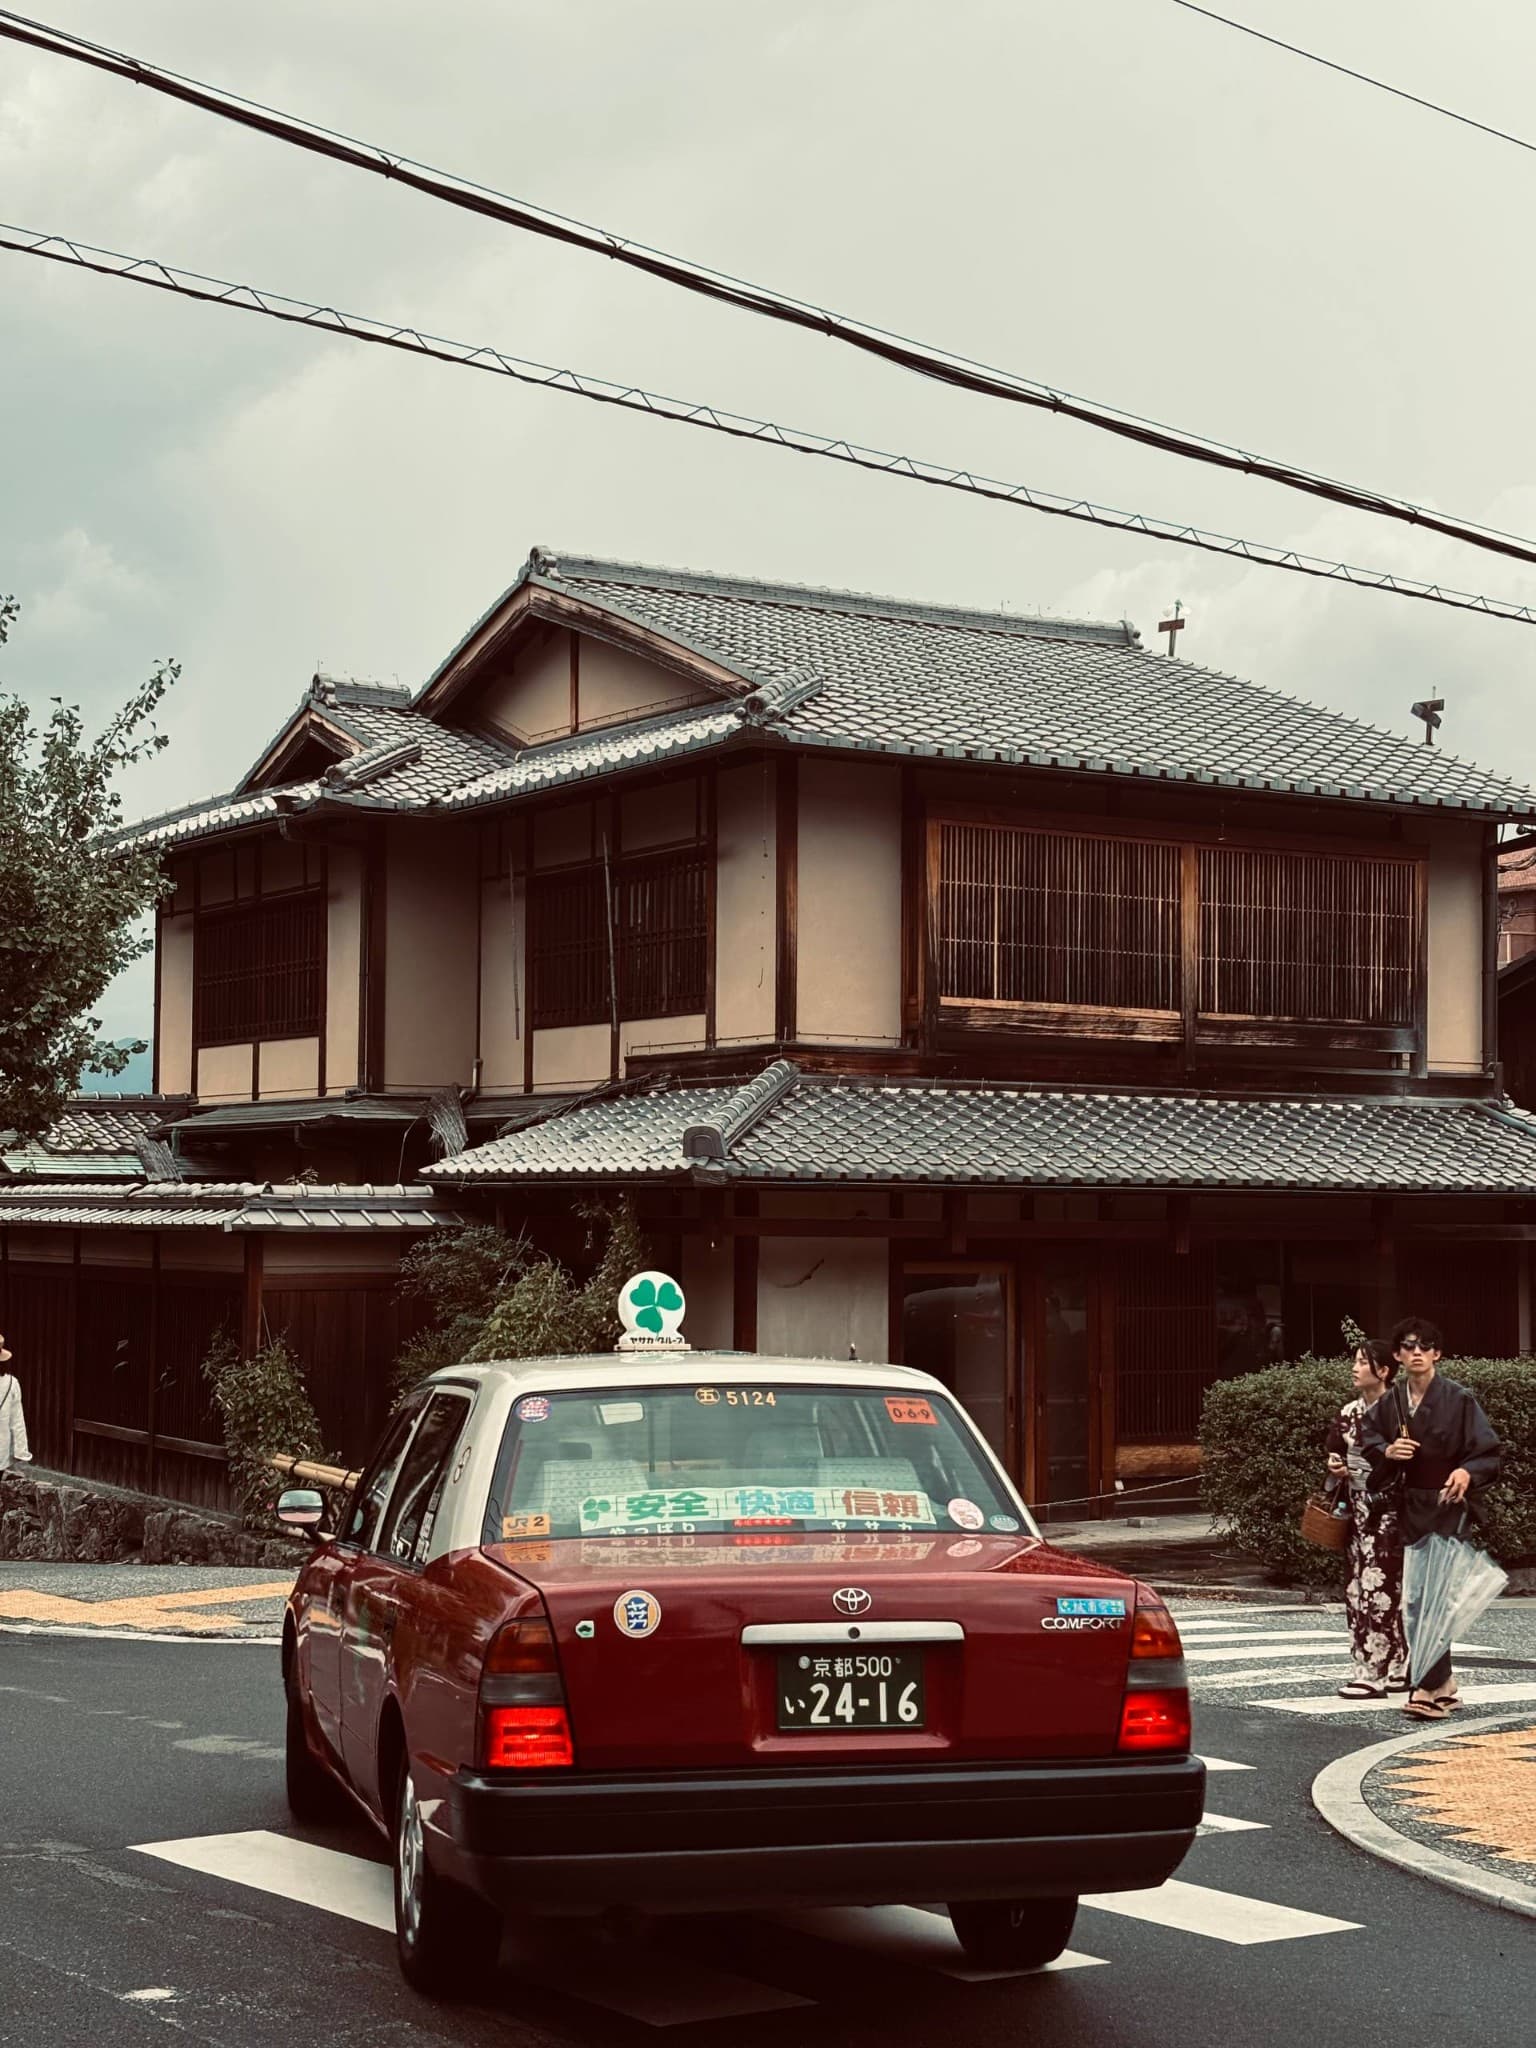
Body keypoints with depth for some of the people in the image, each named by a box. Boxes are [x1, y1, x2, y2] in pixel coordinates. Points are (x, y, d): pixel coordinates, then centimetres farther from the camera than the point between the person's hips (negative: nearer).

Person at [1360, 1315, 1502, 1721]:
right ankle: (1444, 1684, 19)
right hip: (1410, 1507, 6)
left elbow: (1490, 1452, -8)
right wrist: (1387, 1452, -10)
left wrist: (1468, 1472, -28)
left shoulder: (1459, 1400, -7)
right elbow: (1368, 1447, 12)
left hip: (1448, 1505, -6)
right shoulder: (1388, 1406, 7)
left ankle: (1429, 1689, -17)